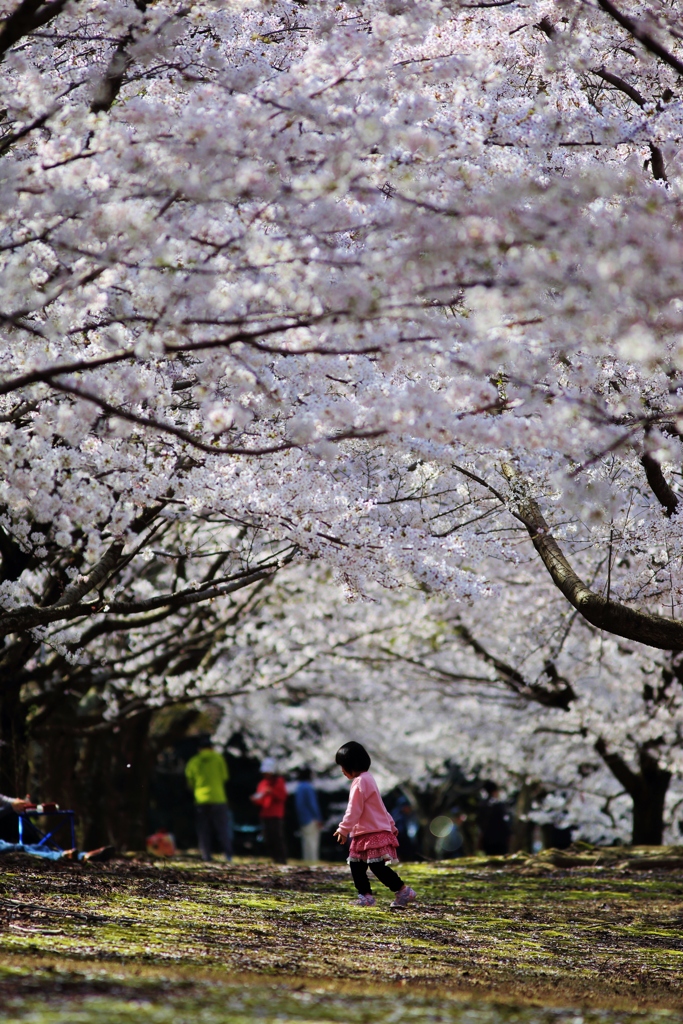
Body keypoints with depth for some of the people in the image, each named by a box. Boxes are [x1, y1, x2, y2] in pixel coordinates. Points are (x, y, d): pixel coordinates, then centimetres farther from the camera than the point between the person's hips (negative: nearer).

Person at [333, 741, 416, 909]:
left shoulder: (360, 782, -14)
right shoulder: (366, 779, 19)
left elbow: (354, 810, -19)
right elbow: (378, 807, 25)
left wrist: (343, 829, -16)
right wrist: (391, 826, 28)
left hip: (373, 833, -11)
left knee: (377, 866, -13)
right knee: (356, 864, 7)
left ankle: (404, 891, -8)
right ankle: (366, 896, 7)